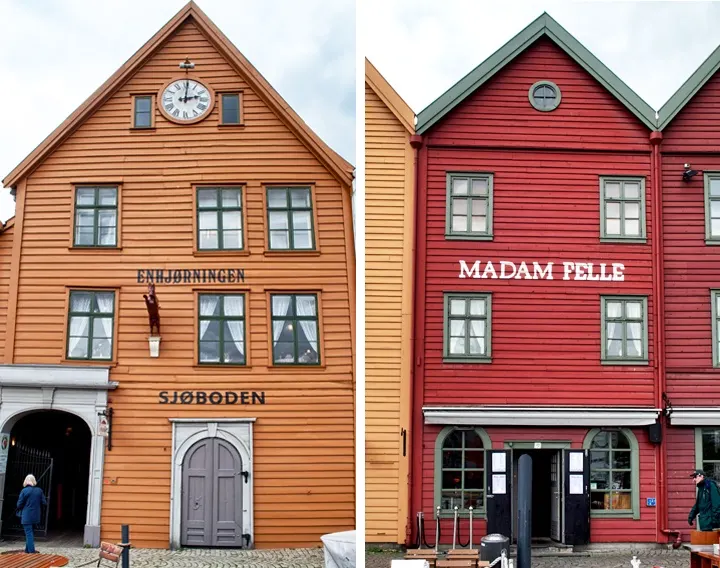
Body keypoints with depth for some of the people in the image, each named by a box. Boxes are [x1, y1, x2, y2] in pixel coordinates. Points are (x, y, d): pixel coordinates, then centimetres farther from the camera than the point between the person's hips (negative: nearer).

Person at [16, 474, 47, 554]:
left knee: (29, 533, 0)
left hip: (26, 516, -5)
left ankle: (31, 551, -3)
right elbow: (44, 502, 2)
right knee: (30, 533, 17)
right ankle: (27, 549, 22)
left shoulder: (24, 491, -12)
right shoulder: (39, 490, 0)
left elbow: (19, 504, -10)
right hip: (35, 516, 5)